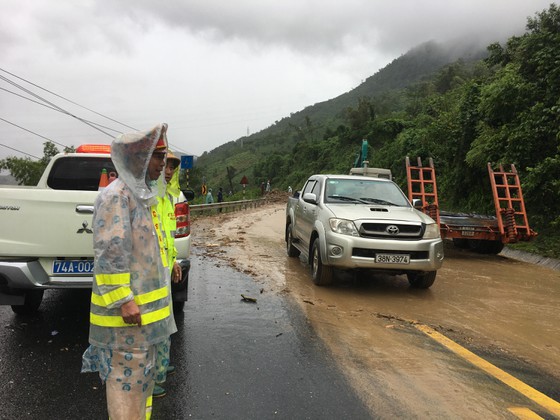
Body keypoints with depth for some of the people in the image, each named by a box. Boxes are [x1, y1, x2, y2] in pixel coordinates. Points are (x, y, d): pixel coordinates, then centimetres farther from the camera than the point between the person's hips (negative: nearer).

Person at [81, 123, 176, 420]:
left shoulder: (141, 194, 13)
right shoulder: (116, 195, -17)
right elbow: (109, 253, -23)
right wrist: (123, 300, -23)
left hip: (145, 306, 10)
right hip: (128, 307, -10)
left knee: (143, 371, 20)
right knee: (127, 375, 0)